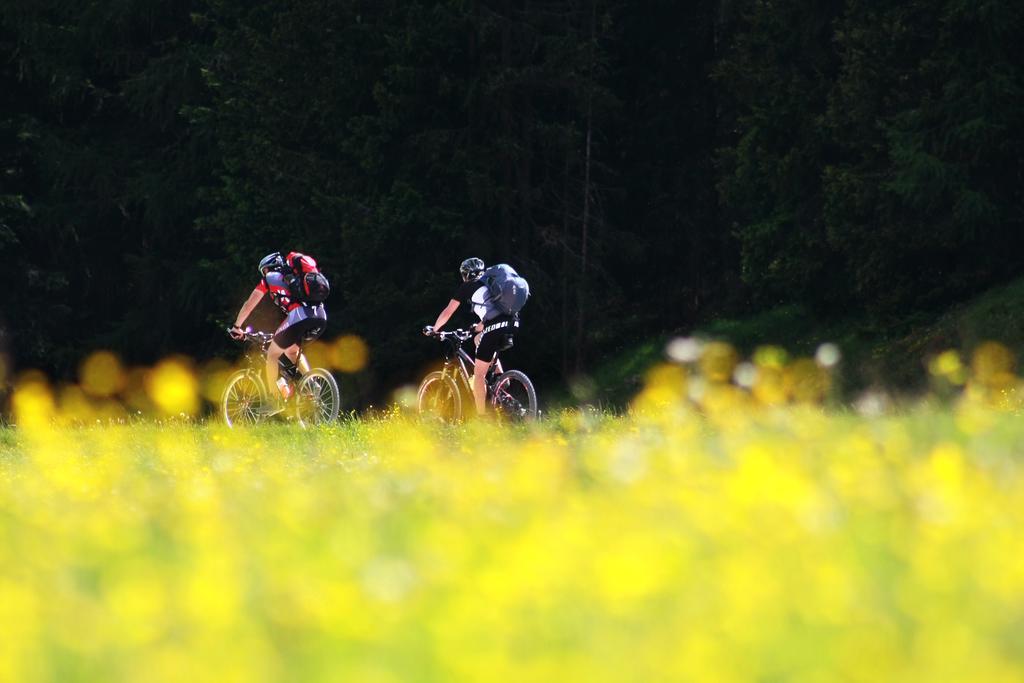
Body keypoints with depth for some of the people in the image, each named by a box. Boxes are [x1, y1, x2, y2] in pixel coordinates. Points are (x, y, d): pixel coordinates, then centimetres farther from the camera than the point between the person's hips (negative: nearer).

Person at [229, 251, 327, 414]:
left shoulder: (270, 279, 19)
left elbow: (249, 305, 22)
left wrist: (236, 327, 34)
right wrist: (282, 333, 52)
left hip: (299, 315, -6)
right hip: (321, 317, 6)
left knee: (272, 354, 12)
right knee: (292, 350, 30)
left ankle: (275, 400, 6)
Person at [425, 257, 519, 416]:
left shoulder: (467, 287, 12)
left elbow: (448, 312, 17)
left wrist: (434, 329, 32)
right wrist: (479, 327, 57)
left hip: (495, 327, -7)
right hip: (513, 324, 7)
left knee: (479, 374, 3)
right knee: (479, 339, 34)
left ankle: (481, 417, 1)